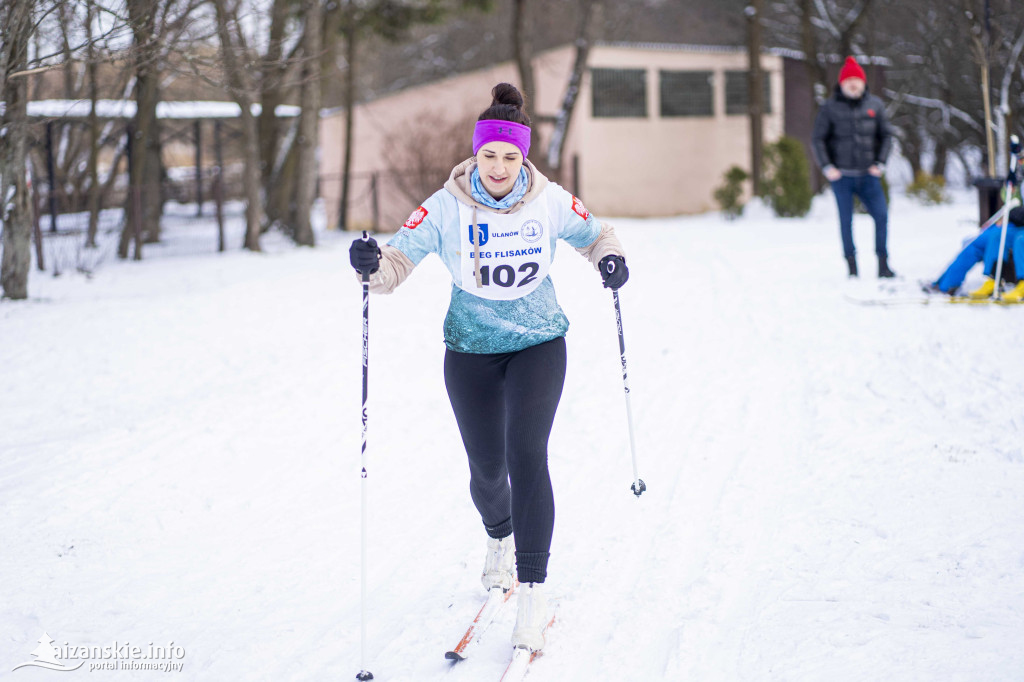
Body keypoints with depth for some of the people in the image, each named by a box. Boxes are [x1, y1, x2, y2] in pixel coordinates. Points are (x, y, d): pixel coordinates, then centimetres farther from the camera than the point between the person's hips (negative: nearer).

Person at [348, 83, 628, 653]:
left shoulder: (550, 201, -9)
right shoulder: (446, 208, -13)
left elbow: (595, 235, 9)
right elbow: (398, 263, -16)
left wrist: (611, 257, -13)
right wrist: (372, 264, -38)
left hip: (539, 344, -1)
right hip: (471, 351, 1)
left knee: (527, 454, -18)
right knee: (487, 469, 11)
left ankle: (534, 590, -12)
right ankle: (500, 537, 47)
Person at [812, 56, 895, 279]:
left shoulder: (875, 105, 6)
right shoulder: (830, 108, -1)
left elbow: (886, 135, 13)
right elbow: (818, 139, 3)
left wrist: (880, 163, 3)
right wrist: (826, 167, -5)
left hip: (868, 176, 2)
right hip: (841, 176, -2)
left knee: (881, 215, -9)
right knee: (846, 221, 1)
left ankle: (883, 264, -1)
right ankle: (852, 267, 9)